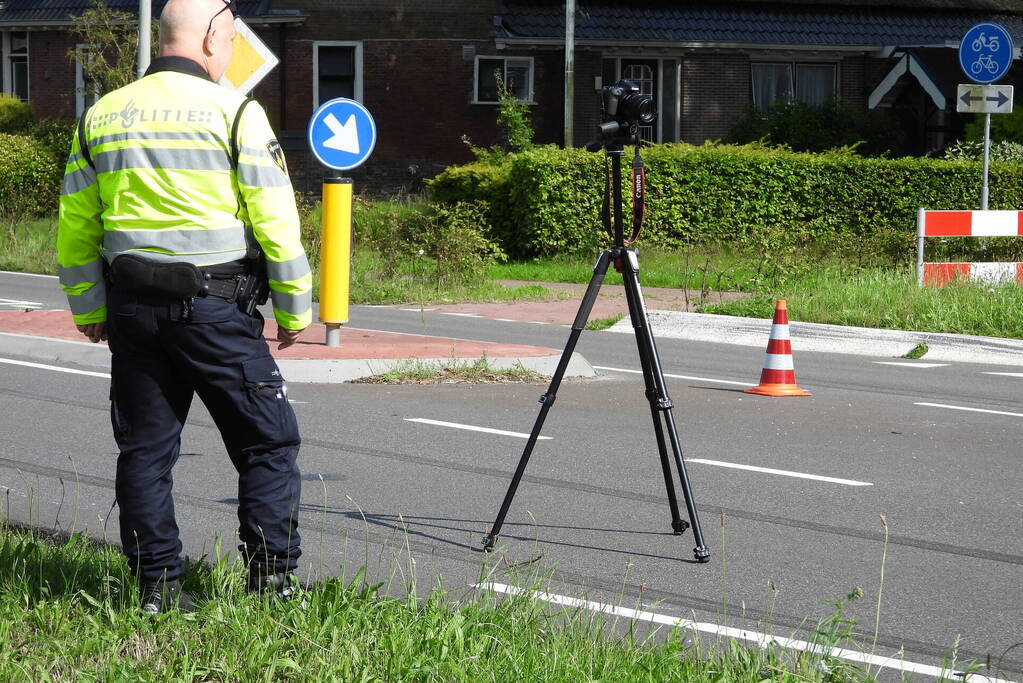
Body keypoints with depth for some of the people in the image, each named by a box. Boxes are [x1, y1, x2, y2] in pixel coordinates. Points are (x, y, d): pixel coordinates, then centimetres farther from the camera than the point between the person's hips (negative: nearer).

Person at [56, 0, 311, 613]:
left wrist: (90, 310, 23)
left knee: (145, 449, 11)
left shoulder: (100, 118, 9)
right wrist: (294, 310, 2)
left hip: (132, 308, 5)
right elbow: (276, 220, -7)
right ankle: (273, 580, 2)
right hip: (216, 306, -5)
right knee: (268, 444, 4)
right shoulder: (234, 113, -6)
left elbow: (75, 228, 13)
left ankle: (158, 585, 11)